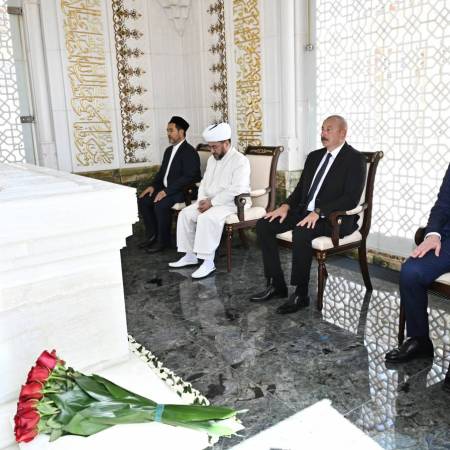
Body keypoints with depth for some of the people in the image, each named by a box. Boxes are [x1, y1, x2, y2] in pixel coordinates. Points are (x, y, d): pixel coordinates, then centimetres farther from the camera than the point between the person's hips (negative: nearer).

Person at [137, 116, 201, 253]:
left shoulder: (189, 151, -14)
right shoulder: (169, 150, 15)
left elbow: (189, 177, -23)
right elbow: (162, 171, 21)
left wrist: (167, 191, -25)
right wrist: (153, 185, 2)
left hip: (184, 191, -9)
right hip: (166, 189, 9)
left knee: (160, 205, -30)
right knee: (143, 200, -3)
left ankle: (163, 240, -12)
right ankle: (152, 235, 7)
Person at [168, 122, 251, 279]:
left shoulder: (240, 161, -15)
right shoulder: (212, 159, 13)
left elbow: (236, 190, -24)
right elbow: (204, 182, 17)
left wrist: (212, 202, -22)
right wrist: (202, 200, -3)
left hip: (232, 203, -9)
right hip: (210, 201, 9)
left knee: (206, 218, -32)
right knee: (185, 214, -5)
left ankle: (208, 262, -24)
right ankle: (190, 255, 3)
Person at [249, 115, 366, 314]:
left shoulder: (355, 159, -6)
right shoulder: (314, 156, 17)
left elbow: (351, 198, -17)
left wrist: (318, 212, -26)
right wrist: (286, 206, -1)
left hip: (334, 218, -7)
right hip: (305, 211, 8)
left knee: (301, 232, -36)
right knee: (263, 225, -9)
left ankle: (301, 295, -20)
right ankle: (276, 285, -2)